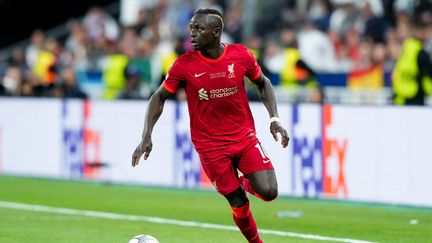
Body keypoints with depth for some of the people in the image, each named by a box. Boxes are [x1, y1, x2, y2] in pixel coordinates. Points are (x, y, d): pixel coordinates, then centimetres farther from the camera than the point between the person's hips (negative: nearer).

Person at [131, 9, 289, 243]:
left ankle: (246, 183, 21)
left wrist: (274, 119, -1)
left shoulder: (241, 55, -7)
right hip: (210, 146, -1)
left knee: (268, 192, -14)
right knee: (239, 205, -3)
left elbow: (263, 83, 10)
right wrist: (147, 136, -11)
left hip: (245, 136, 1)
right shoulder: (184, 64, -11)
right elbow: (159, 97, -1)